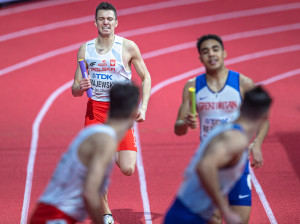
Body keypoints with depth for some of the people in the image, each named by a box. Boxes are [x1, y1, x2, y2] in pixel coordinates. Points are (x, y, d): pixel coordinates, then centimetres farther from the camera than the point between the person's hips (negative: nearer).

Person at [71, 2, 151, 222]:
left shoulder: (128, 47, -4)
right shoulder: (85, 49, 4)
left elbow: (146, 77, 4)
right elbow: (75, 90, 9)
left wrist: (143, 107, -8)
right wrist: (80, 87, -15)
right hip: (95, 108, 2)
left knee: (128, 169, -13)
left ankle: (114, 154, 23)